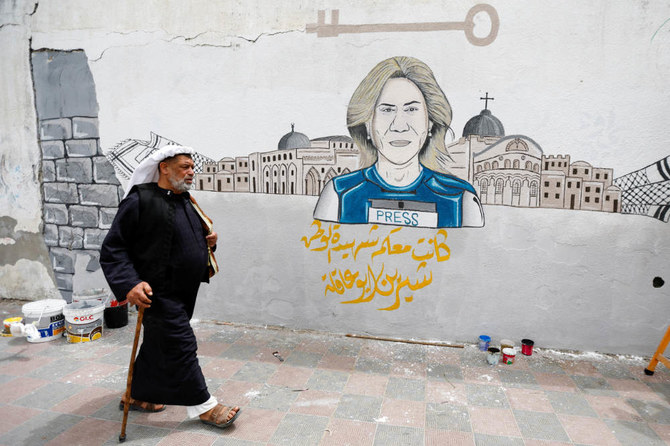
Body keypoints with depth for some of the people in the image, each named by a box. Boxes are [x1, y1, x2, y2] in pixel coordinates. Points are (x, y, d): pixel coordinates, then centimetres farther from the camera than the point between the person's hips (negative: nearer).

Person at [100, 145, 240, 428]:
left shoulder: (187, 202, 11)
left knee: (159, 344, 20)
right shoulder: (140, 200, -15)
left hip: (184, 293, 9)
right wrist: (129, 284, -26)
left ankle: (137, 394, 39)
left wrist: (209, 241, 3)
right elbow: (113, 248, -15)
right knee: (180, 347, -1)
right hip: (158, 293, -9)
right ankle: (203, 406, 12)